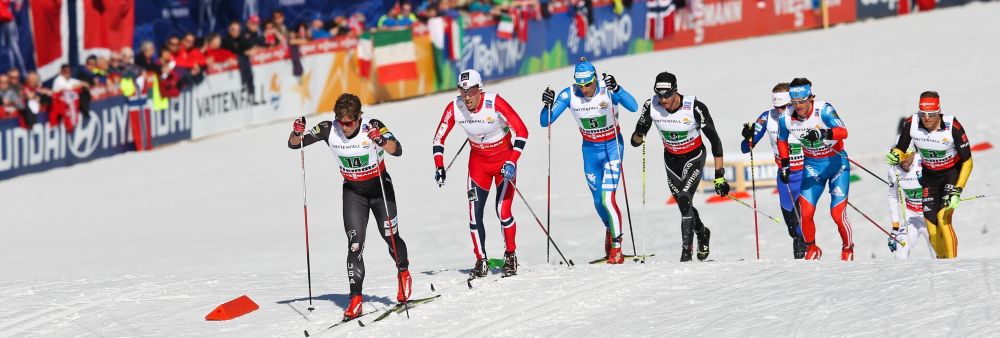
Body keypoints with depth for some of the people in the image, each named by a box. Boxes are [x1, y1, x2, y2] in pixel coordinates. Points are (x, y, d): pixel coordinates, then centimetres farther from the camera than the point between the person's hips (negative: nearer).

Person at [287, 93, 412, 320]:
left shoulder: (372, 126, -24)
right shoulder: (329, 130, -16)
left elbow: (397, 151, -36)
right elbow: (293, 145, -12)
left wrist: (382, 140, -55)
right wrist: (297, 133, -34)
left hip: (379, 187, -1)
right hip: (353, 191, 1)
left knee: (390, 236, -2)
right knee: (355, 243, -12)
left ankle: (403, 271, 31)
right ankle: (355, 299, -12)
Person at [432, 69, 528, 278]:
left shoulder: (495, 103, -27)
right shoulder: (454, 108, -16)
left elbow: (521, 131, -23)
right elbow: (439, 139, -2)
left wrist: (512, 162, -31)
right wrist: (439, 166, -13)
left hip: (504, 160, -3)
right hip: (478, 162, 3)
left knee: (503, 211, -12)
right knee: (474, 212, -6)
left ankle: (510, 256, 10)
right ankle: (481, 261, 6)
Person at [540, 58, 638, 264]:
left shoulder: (607, 90, -22)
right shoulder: (569, 95, -13)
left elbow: (633, 107, -36)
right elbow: (545, 122, -13)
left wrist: (616, 89, -51)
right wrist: (548, 105, -33)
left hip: (612, 146, -4)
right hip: (590, 149, 4)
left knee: (607, 198, -16)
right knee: (598, 200, 12)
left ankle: (616, 247, -3)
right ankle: (610, 229, 42)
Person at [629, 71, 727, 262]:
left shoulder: (695, 108, -28)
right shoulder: (651, 106, -19)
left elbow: (714, 140, -20)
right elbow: (637, 138, -8)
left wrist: (719, 176, -22)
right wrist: (637, 138, -35)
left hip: (694, 157, -4)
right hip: (671, 159, 4)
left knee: (684, 199, -23)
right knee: (684, 205, 11)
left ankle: (686, 249, -16)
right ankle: (702, 233, 41)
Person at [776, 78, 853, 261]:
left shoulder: (823, 111, -25)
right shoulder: (787, 119, -11)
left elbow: (843, 132, -40)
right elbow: (782, 140, 11)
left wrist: (822, 133, -56)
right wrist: (785, 165, 8)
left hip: (836, 163, -3)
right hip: (812, 167, 3)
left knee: (837, 214, -9)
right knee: (806, 213, -11)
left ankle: (848, 248, 18)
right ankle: (811, 249, 15)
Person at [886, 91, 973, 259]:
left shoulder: (952, 127, -27)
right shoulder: (911, 124, -19)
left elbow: (967, 162, -18)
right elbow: (900, 149, -2)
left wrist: (957, 191, -26)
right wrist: (895, 156, -27)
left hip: (952, 173, -3)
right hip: (929, 176, 3)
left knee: (943, 218, -25)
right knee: (932, 230, -3)